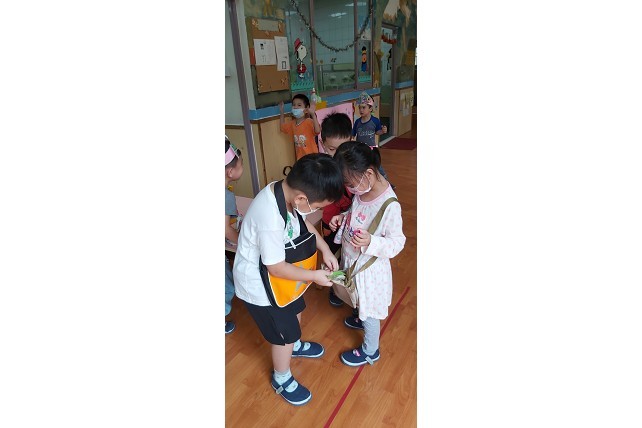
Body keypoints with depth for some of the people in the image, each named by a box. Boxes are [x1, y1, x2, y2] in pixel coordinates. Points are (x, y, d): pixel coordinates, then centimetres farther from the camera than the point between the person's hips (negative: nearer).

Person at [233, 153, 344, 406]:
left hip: (278, 272, 8)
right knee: (283, 334, 11)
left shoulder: (286, 189, -16)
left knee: (295, 310, 29)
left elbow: (304, 223, 3)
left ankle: (295, 345, 60)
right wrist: (314, 276, -18)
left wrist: (325, 250, -5)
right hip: (259, 284, -8)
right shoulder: (271, 219, -41)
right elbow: (276, 268, -29)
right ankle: (281, 380, 40)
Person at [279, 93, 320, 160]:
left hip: (311, 157, -8)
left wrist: (313, 114, -44)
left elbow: (317, 130, -37)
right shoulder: (292, 123, 6)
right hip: (300, 158, 8)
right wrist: (281, 112, 20)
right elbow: (283, 127, 25)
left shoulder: (309, 122, -19)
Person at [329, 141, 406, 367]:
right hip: (352, 260, 7)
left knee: (369, 311, 16)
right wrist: (342, 218, -9)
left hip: (369, 268, -7)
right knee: (361, 303, 32)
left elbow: (397, 243, -24)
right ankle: (362, 319, 62)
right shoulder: (362, 190, -9)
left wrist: (370, 242, -40)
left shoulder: (390, 205, -32)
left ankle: (370, 351, 40)